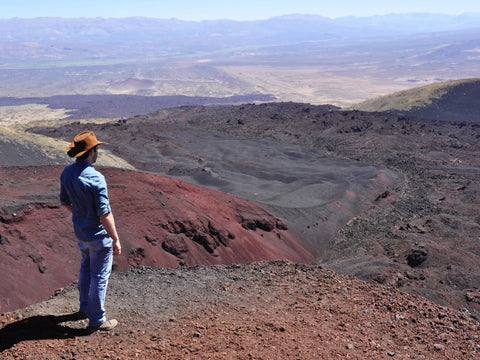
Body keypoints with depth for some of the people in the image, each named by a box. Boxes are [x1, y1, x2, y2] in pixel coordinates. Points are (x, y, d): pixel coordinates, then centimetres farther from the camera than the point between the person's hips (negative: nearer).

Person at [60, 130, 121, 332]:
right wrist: (115, 240, -17)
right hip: (98, 234, -8)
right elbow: (105, 214, -26)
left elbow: (65, 202, 11)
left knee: (86, 266, 26)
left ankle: (85, 306, 43)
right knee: (100, 275, 6)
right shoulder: (95, 179, -28)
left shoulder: (66, 173, -3)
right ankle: (96, 320, 18)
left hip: (80, 231, 8)